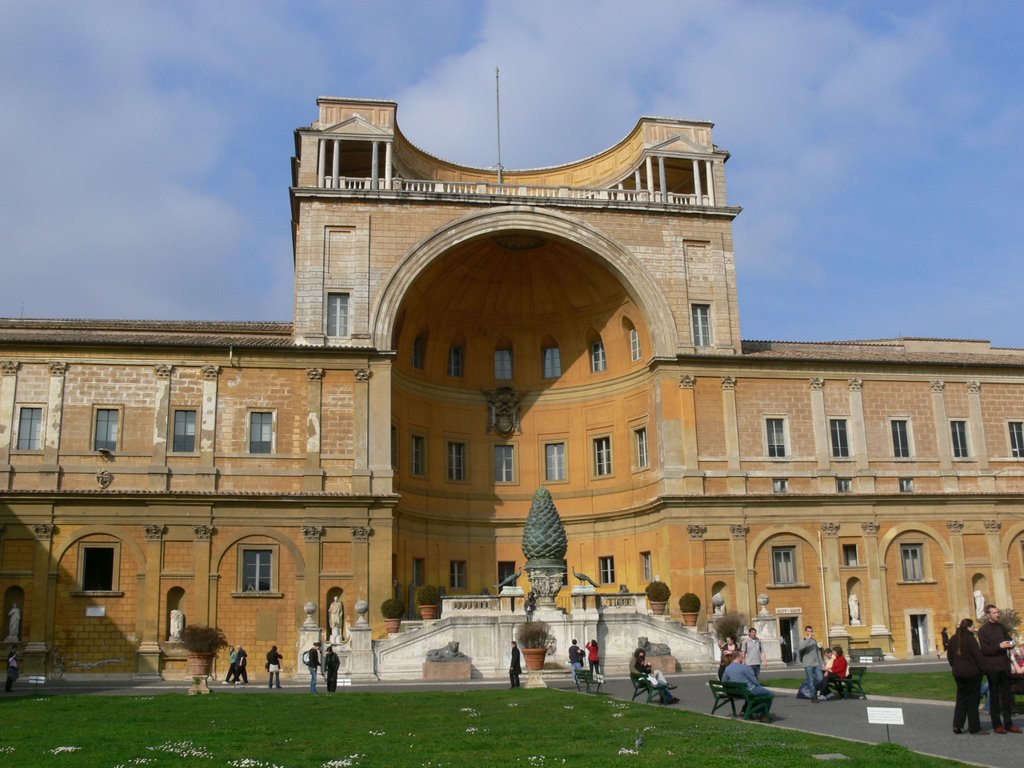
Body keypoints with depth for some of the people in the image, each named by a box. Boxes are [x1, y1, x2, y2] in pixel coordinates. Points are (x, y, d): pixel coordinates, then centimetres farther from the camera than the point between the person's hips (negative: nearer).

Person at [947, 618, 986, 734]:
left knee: (961, 699, 13)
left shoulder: (953, 639, 6)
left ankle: (957, 725, 7)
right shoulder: (970, 639, -17)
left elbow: (949, 656, 12)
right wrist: (981, 668, -6)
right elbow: (978, 656, -17)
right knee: (973, 699, 2)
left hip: (958, 673, 7)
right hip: (972, 672, -7)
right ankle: (974, 727, 7)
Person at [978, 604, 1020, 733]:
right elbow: (984, 649, -12)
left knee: (1007, 695, 9)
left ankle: (1008, 723, 16)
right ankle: (997, 724, 8)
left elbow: (1009, 641, 17)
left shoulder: (1001, 627, 12)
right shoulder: (983, 630, -7)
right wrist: (999, 646, -24)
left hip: (1004, 665, 6)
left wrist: (1010, 644, -6)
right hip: (992, 666, -6)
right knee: (995, 695, 2)